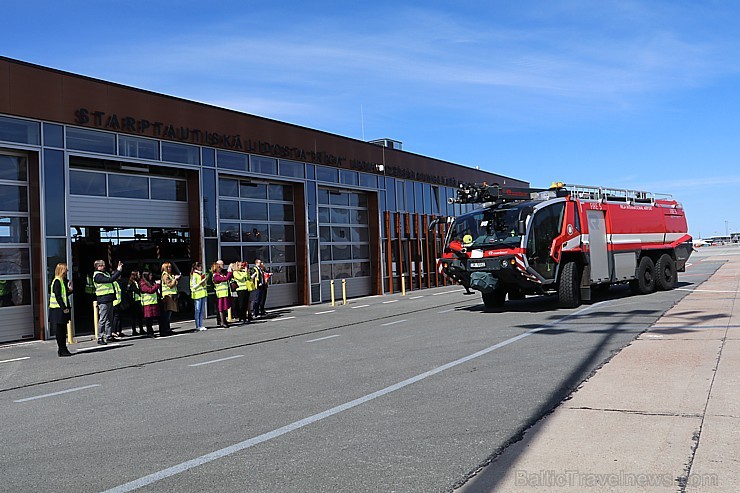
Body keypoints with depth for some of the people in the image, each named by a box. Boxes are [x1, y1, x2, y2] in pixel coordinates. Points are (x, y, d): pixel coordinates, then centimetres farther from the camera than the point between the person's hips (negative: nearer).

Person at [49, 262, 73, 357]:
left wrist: (69, 290, 6)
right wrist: (64, 308, -20)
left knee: (62, 331, 12)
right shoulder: (57, 281, -13)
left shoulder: (63, 281, 16)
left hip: (62, 310, 10)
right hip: (58, 310, -10)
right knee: (60, 331, -5)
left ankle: (62, 350, 18)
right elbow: (58, 296, -19)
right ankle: (62, 350, -1)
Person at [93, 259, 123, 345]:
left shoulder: (105, 273, 17)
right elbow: (110, 280, -22)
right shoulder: (97, 275, -12)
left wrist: (118, 269, 11)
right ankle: (100, 338, -5)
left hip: (109, 299, 10)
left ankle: (108, 336, 18)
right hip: (103, 300, -10)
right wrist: (118, 271, -18)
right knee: (103, 320, -8)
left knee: (110, 319, 12)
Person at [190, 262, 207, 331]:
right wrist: (202, 281, -16)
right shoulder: (194, 275, -6)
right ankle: (197, 326, -3)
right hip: (197, 294, -8)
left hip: (203, 294, 8)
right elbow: (194, 286, -11)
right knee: (198, 311, -5)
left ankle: (201, 325, 10)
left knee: (202, 310, 6)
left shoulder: (201, 274, 16)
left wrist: (205, 281, 6)